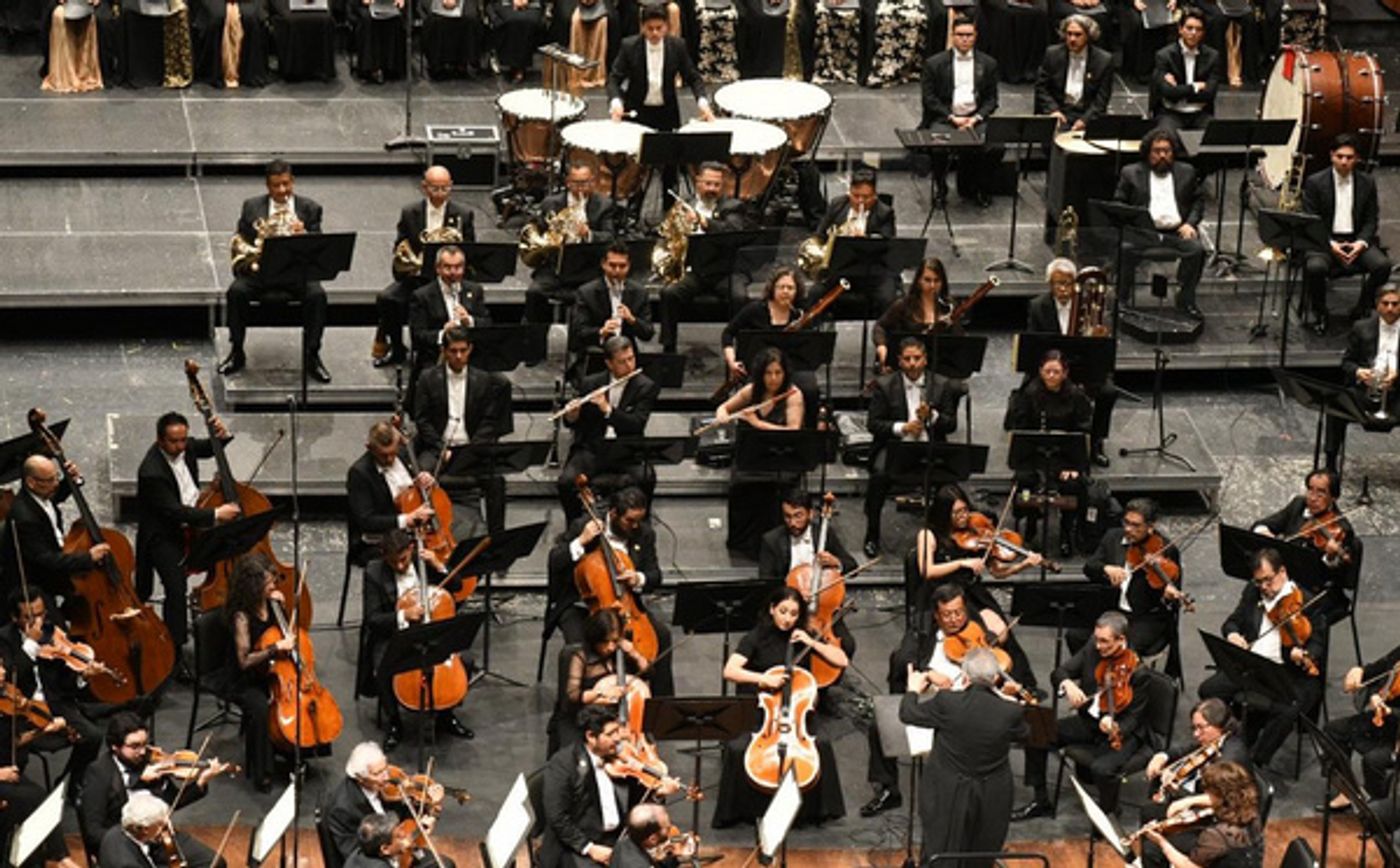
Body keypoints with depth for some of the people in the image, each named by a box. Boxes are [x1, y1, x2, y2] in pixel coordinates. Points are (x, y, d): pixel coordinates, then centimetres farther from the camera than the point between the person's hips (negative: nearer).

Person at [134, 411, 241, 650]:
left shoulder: (184, 446, -4)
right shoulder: (151, 472, -26)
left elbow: (209, 449, 17)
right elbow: (174, 512, -28)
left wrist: (222, 435, -6)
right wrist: (215, 514, -31)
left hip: (191, 525, 8)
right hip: (163, 536, -8)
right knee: (177, 588, -21)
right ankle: (174, 648, -11)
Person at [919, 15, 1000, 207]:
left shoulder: (988, 64, 11)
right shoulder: (934, 63, 4)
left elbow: (991, 100, 9)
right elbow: (929, 99, 0)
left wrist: (976, 118, -10)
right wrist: (953, 118, -11)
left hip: (976, 118, 2)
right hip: (945, 118, -1)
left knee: (996, 147, -26)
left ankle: (980, 189, 0)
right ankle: (941, 189, -5)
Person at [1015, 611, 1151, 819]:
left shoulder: (1138, 671, -22)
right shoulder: (1092, 650, -6)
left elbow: (1133, 717, -18)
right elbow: (1058, 673, 0)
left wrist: (1114, 728, -40)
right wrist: (1068, 685, -25)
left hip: (1123, 731, -6)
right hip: (1088, 720, 6)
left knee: (1101, 768, -34)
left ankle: (1109, 814, 0)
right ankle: (1041, 802, 9)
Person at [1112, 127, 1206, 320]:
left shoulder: (1186, 172, 20)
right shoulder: (1131, 173, 14)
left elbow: (1198, 201, 20)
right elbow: (1118, 204, 11)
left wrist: (1190, 223, 1)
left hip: (1176, 232, 2)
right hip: (1142, 231, -2)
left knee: (1197, 249, -27)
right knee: (1124, 249, -32)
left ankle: (1186, 300, -11)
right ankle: (1121, 300, -17)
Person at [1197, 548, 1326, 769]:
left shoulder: (1306, 601, -4)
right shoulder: (1252, 593, 13)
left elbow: (1318, 643, -8)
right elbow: (1232, 621, 20)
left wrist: (1305, 655, -32)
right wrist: (1232, 634, -6)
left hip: (1289, 673, -5)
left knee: (1286, 710, -34)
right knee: (1209, 689, -16)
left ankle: (1254, 762, -18)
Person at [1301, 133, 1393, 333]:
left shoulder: (1367, 182, 6)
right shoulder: (1315, 182, -2)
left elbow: (1371, 220, 7)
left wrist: (1361, 242, -13)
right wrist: (1330, 244, -19)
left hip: (1357, 240, 2)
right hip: (1325, 240, -2)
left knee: (1382, 265, -26)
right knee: (1315, 267, -34)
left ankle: (1362, 309, -1)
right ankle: (1319, 314, -7)